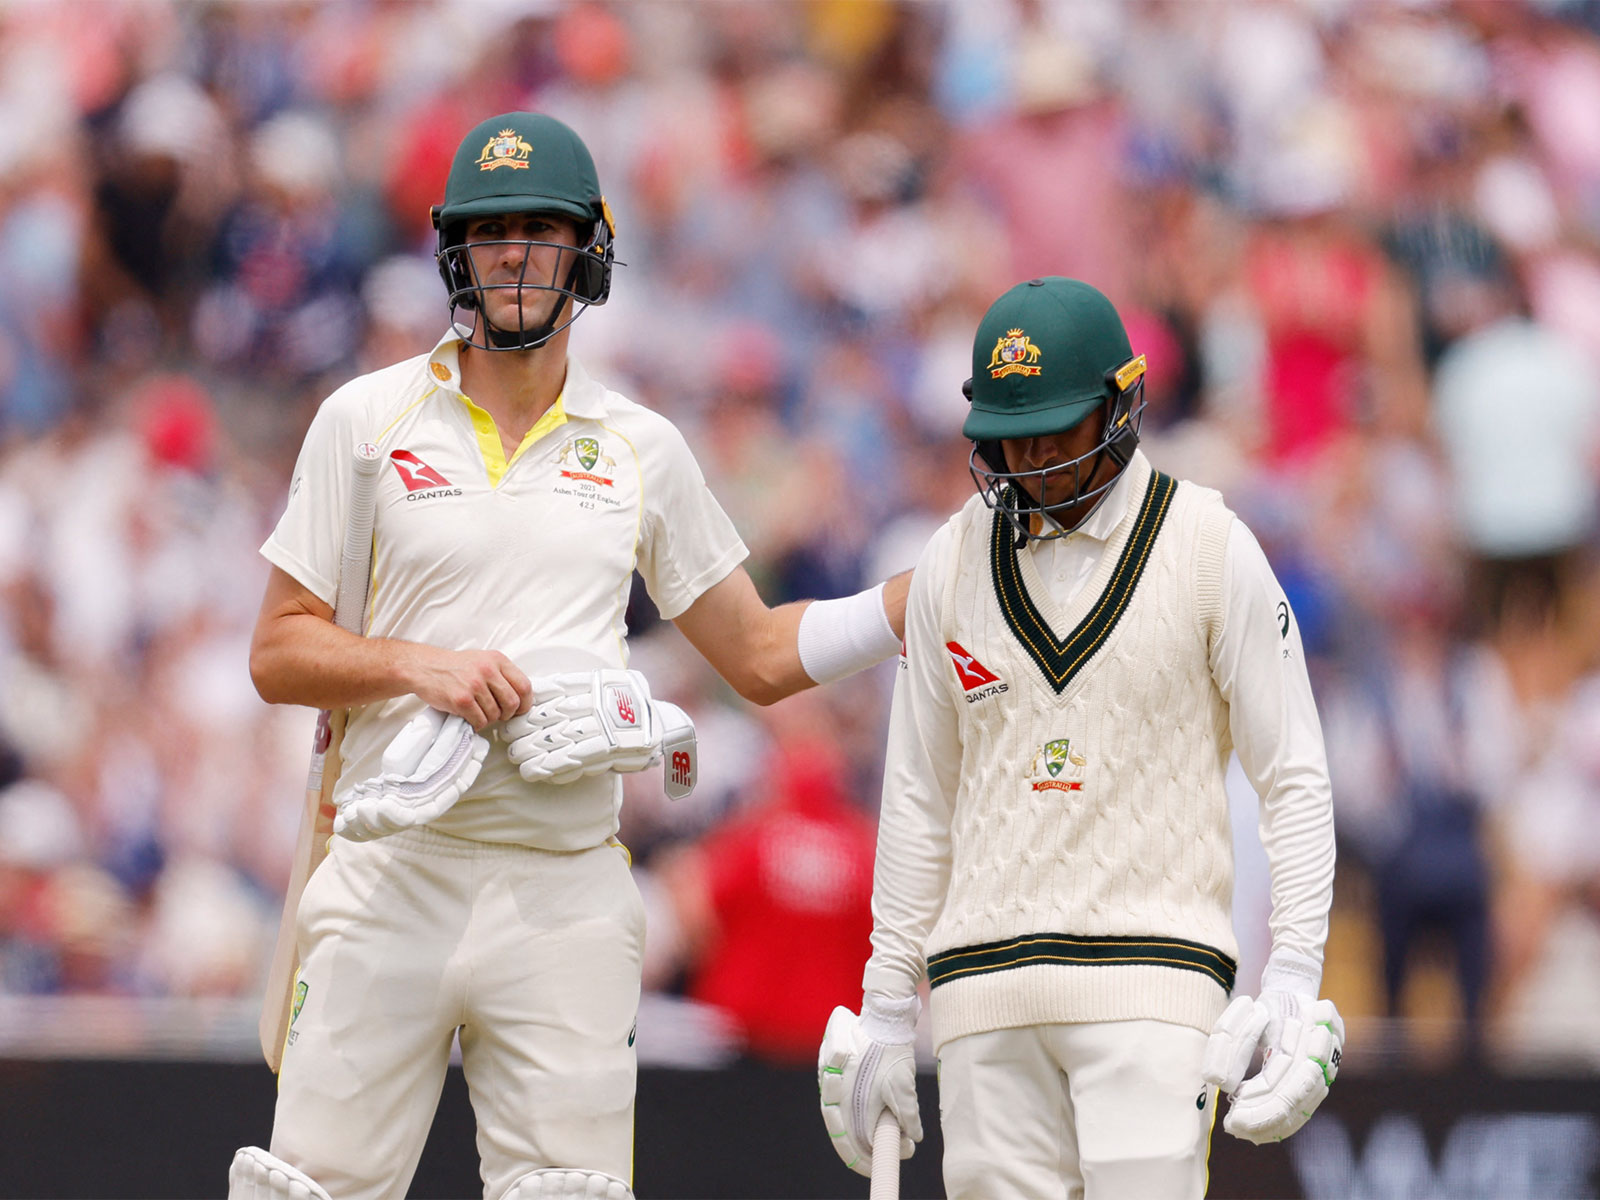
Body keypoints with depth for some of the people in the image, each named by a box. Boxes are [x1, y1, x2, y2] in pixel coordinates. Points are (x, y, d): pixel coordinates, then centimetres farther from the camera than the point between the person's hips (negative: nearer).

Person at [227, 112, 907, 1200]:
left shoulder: (642, 449, 13)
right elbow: (278, 654, 5)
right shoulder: (368, 419, 5)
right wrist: (421, 666, -13)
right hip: (396, 868, -2)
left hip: (566, 894, 2)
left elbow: (761, 655, 17)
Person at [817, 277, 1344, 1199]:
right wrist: (885, 1011, 14)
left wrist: (1295, 979, -10)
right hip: (987, 986, 4)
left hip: (1152, 979, -4)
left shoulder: (1213, 550, -1)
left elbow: (1295, 779, 0)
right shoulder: (955, 563, 10)